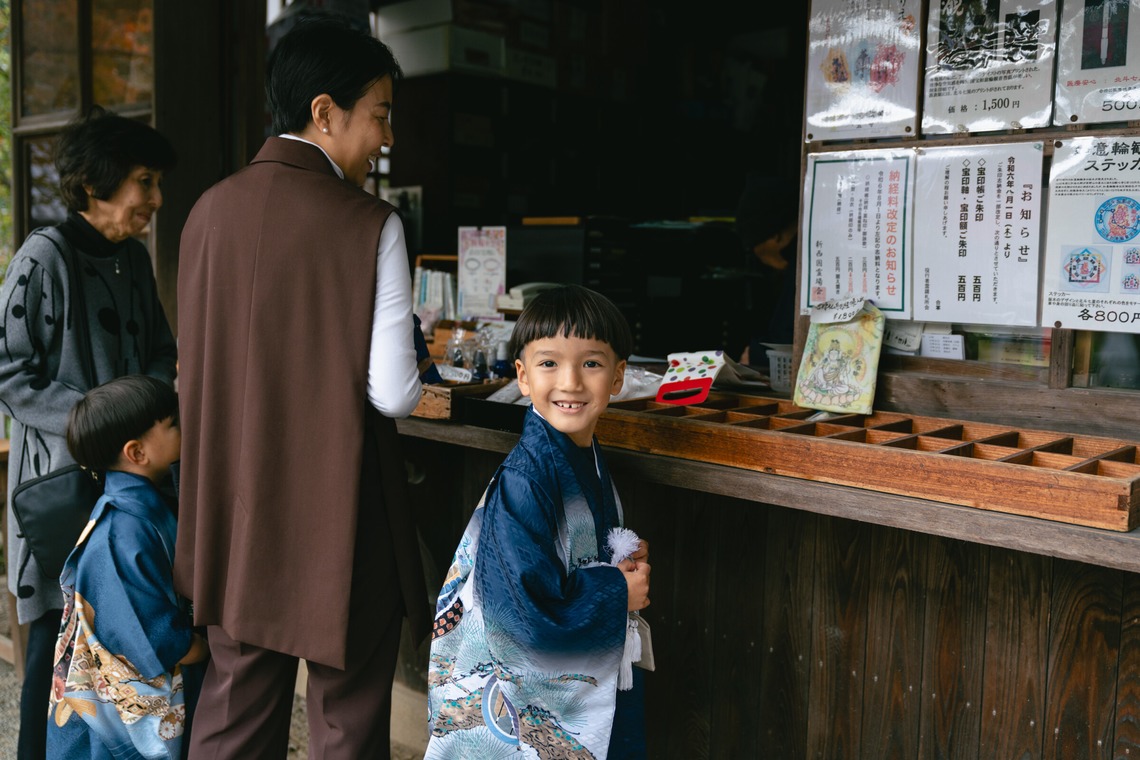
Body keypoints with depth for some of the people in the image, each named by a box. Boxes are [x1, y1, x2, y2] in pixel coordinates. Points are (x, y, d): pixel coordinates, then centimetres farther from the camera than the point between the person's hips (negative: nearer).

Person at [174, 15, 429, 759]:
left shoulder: (210, 210, 0)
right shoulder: (369, 224, -15)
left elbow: (198, 363, 8)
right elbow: (394, 393, -17)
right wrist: (416, 379, 5)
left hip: (236, 513, 5)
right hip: (340, 521, -5)